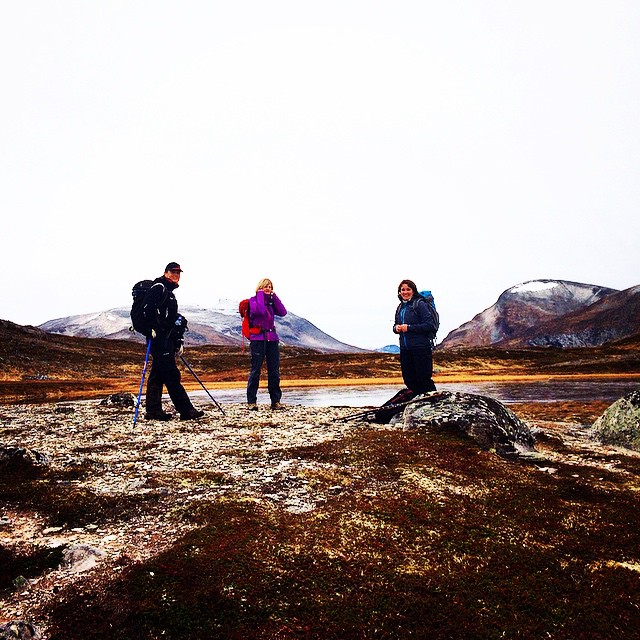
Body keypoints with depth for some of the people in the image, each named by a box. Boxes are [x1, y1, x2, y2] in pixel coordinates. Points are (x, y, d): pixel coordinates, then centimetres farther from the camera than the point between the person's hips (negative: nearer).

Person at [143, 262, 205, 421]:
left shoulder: (169, 293, 25)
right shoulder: (159, 287, -4)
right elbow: (147, 307, -19)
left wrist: (178, 342, 23)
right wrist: (154, 328, -24)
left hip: (167, 339, 10)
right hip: (159, 337, -10)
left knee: (158, 375, 9)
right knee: (171, 375, -8)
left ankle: (153, 410, 13)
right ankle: (186, 410, -6)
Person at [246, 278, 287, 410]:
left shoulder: (271, 302, 16)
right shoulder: (253, 300, 1)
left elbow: (283, 312, 1)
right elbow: (260, 310, -20)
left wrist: (274, 296, 2)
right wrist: (261, 294, -8)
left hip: (272, 338, 5)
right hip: (258, 338, -5)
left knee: (274, 371, 4)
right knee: (255, 370, -4)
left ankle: (275, 401, 10)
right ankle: (252, 401, 3)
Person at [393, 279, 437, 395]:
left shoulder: (419, 304, -7)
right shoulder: (400, 307, 15)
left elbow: (429, 325, -13)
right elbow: (396, 325, 22)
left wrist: (409, 327, -16)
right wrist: (396, 328, -1)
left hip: (421, 348, -7)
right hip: (405, 349, 7)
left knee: (423, 379, -3)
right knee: (408, 379, 11)